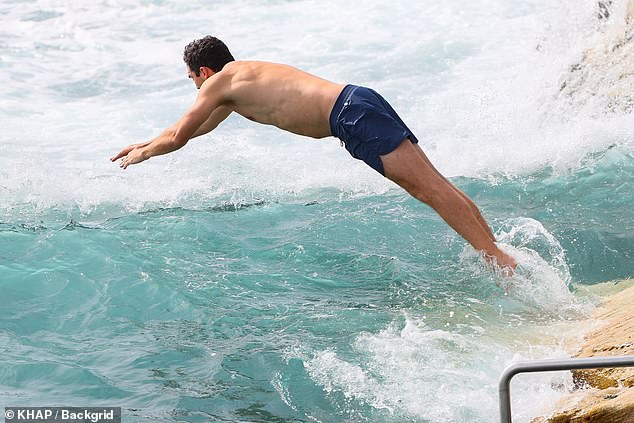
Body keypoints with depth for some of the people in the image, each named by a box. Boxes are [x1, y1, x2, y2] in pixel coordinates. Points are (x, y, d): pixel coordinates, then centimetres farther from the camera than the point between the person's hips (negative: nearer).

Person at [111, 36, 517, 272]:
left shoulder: (220, 81, 5)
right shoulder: (241, 77, 31)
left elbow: (178, 135, 11)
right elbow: (203, 124, 47)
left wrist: (143, 154, 31)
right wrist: (146, 143, 54)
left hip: (352, 113, -9)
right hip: (359, 101, 9)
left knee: (430, 186, -16)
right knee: (429, 183, 5)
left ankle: (499, 257, -21)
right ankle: (494, 244, 3)